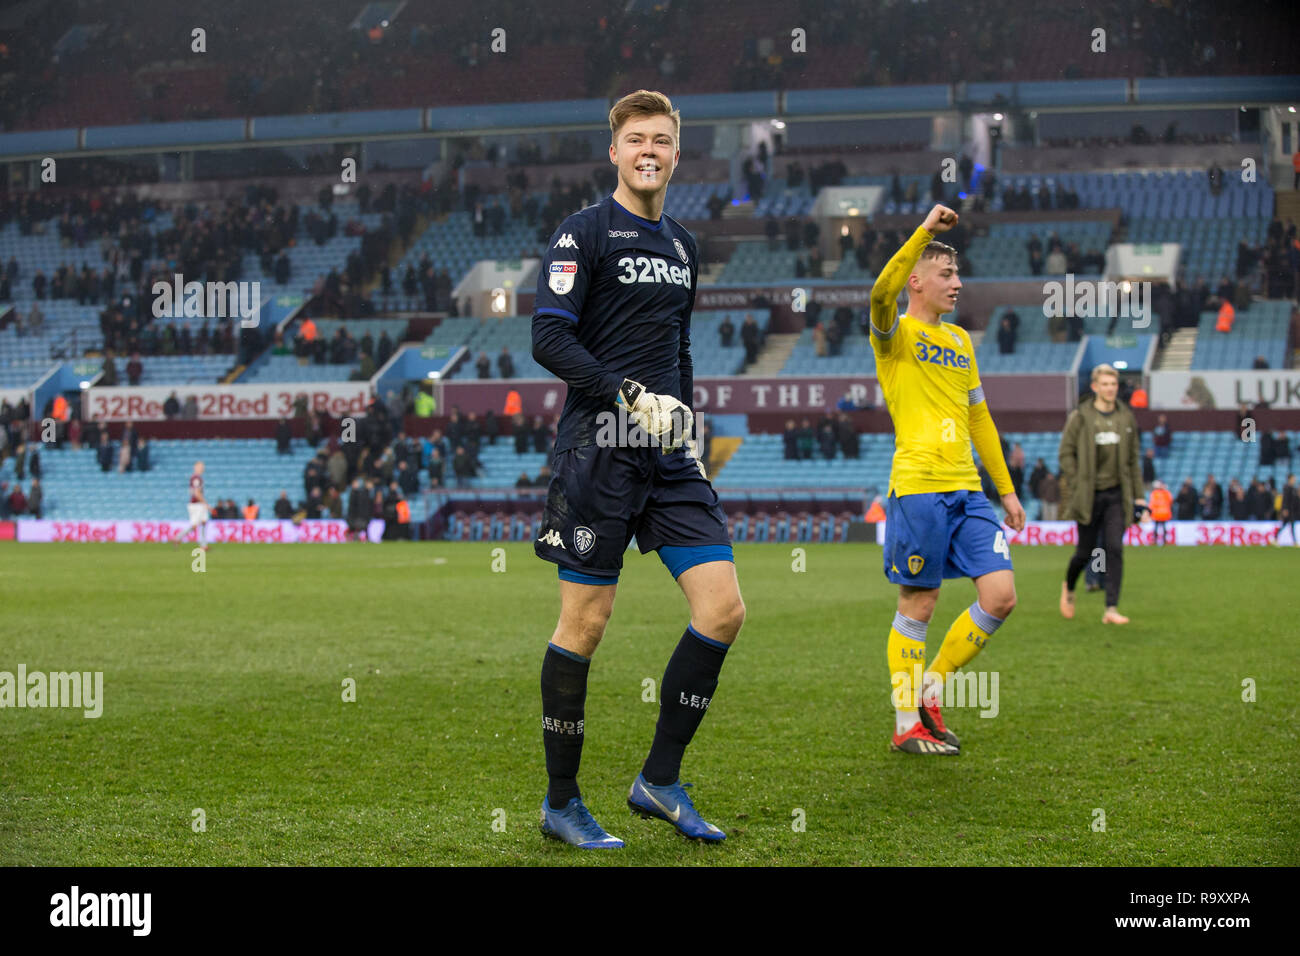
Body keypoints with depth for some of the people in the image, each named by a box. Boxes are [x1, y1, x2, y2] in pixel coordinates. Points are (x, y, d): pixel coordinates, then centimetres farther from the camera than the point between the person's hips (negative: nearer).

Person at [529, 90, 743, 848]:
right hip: (598, 452, -6)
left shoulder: (683, 244, 18)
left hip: (668, 455, 6)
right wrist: (630, 398, -20)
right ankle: (561, 801, 11)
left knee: (724, 610, -4)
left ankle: (660, 780, 8)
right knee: (585, 623, -2)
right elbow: (549, 338, -12)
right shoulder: (585, 232, -3)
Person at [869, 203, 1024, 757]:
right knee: (918, 605, -1)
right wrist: (925, 232, -28)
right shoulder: (896, 334, -1)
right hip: (917, 487, -7)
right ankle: (908, 726, 10)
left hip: (967, 489, 7)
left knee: (1000, 595, -2)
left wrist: (1006, 489, 23)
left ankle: (931, 690, 15)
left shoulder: (960, 341, 20)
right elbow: (882, 292, -26)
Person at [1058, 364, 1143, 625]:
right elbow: (1066, 453, -3)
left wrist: (1137, 494, 10)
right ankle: (1069, 586, 36)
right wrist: (1075, 488, -10)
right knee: (1085, 552, 5)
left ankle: (1111, 609, -8)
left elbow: (1133, 459, 13)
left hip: (1116, 495, 2)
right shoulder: (1080, 417, -3)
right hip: (1089, 495, -2)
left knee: (1115, 550, -8)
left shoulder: (1127, 418, 8)